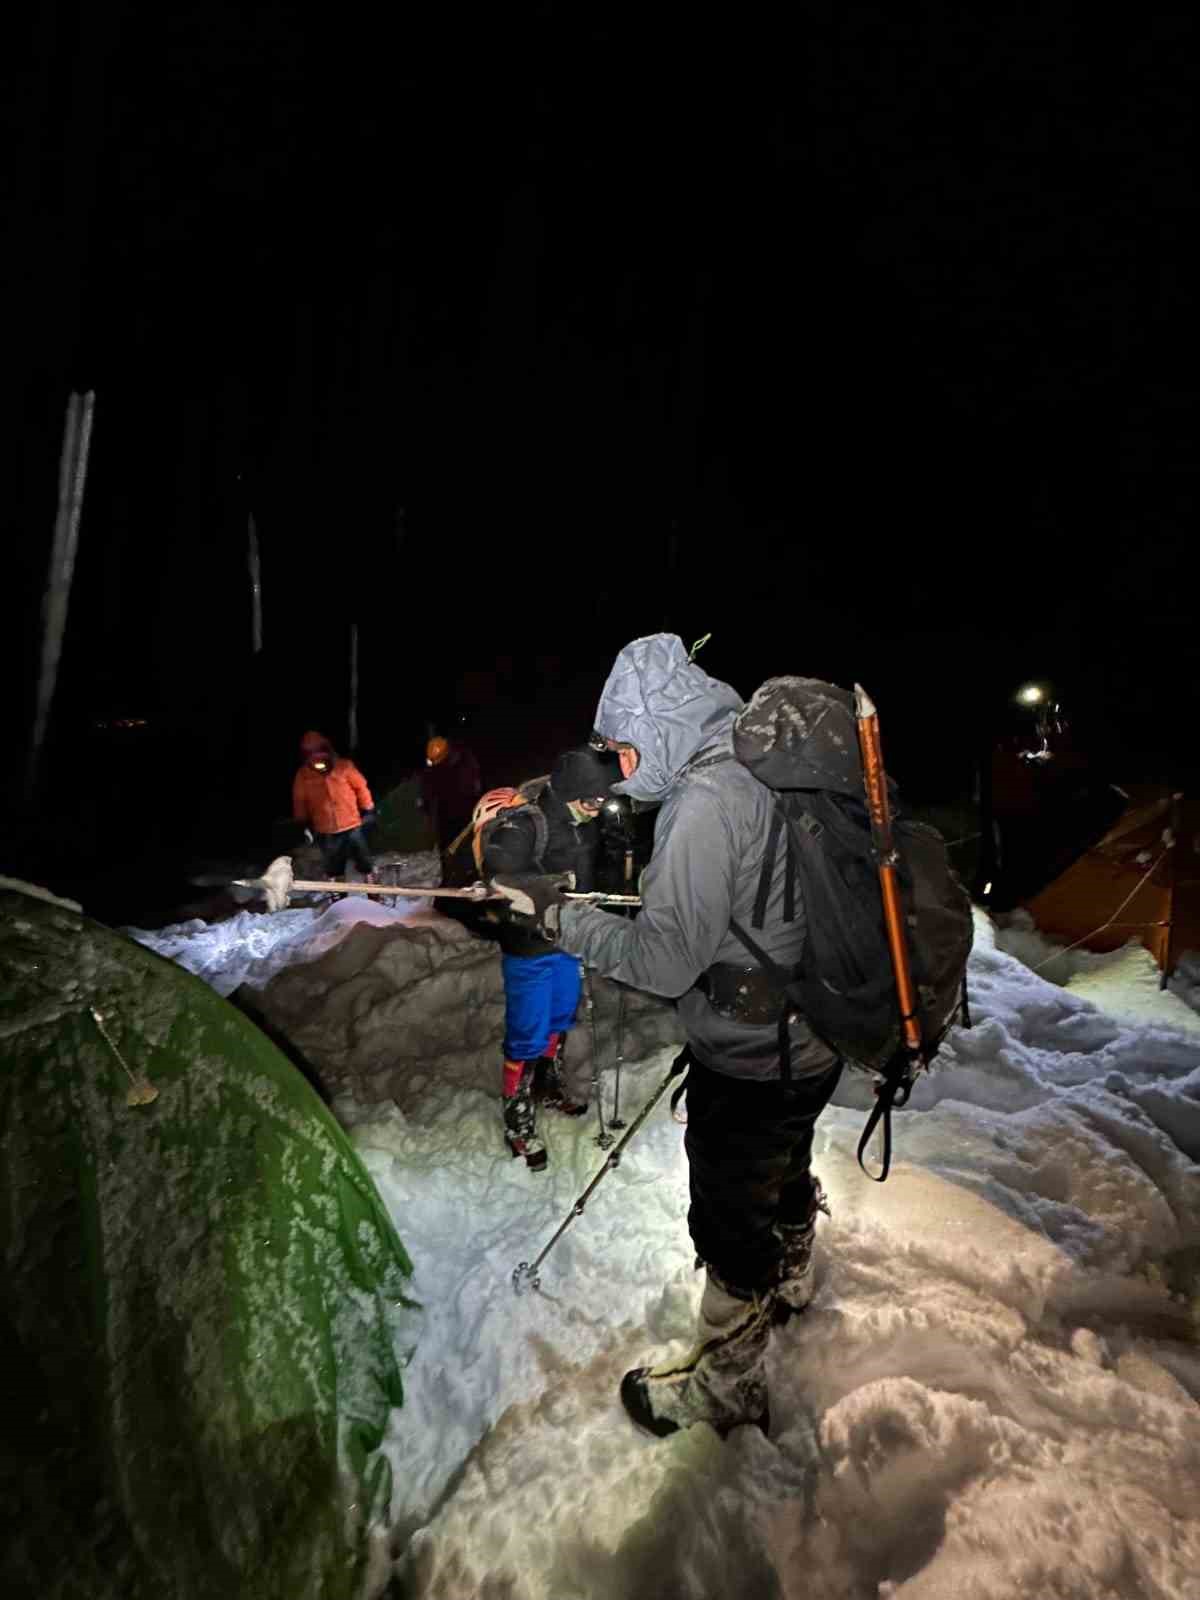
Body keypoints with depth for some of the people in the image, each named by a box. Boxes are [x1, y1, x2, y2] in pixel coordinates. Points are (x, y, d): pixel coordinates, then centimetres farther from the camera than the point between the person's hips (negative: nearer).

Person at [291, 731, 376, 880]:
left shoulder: (344, 766, -13)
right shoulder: (304, 775, -9)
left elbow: (360, 787, -4)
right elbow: (299, 801, 3)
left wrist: (368, 810, 0)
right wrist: (304, 824, 8)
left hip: (352, 825, -1)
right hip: (326, 831, 1)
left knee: (363, 858, 14)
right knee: (333, 866, 15)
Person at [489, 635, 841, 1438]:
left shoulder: (708, 798, -27)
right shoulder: (771, 768, 0)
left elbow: (665, 959, -28)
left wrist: (557, 914, -19)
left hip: (747, 1067, -9)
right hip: (808, 1043, 9)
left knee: (730, 1222, 13)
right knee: (784, 1175, 32)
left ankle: (728, 1387, 37)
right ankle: (791, 1283, 60)